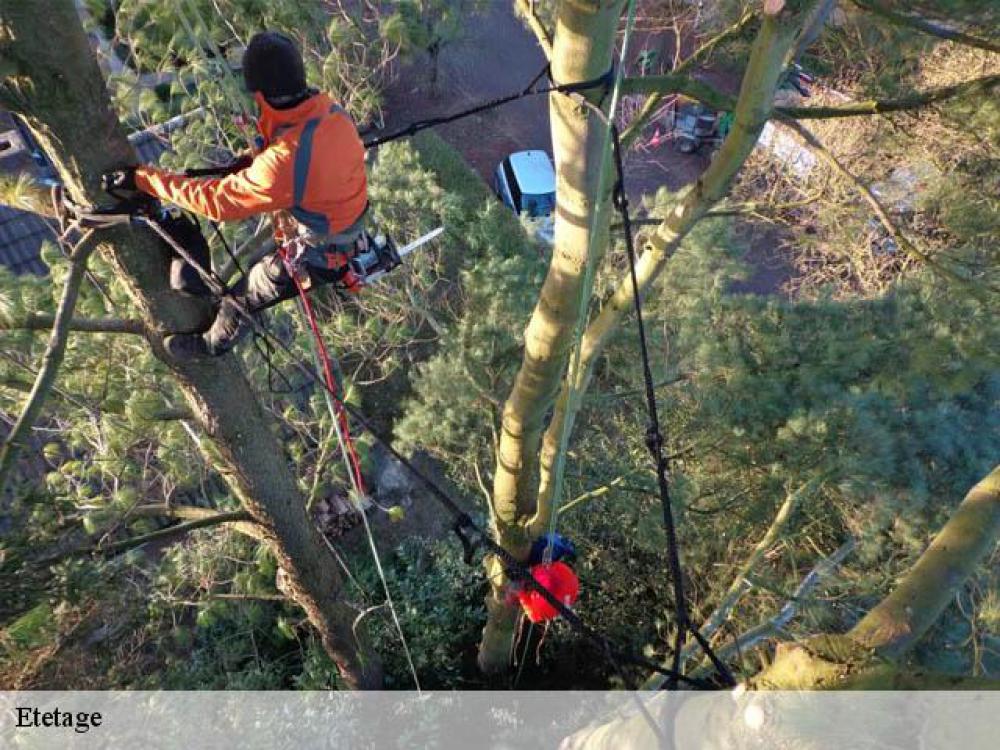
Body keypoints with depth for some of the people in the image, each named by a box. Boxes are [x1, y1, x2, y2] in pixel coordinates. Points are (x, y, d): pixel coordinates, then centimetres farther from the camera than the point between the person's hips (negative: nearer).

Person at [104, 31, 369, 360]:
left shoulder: (281, 165, -39)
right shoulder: (327, 107, -16)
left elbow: (217, 200, -28)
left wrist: (143, 180, -19)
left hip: (314, 255, -6)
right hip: (350, 225, 6)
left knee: (241, 299, 18)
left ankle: (213, 344, 47)